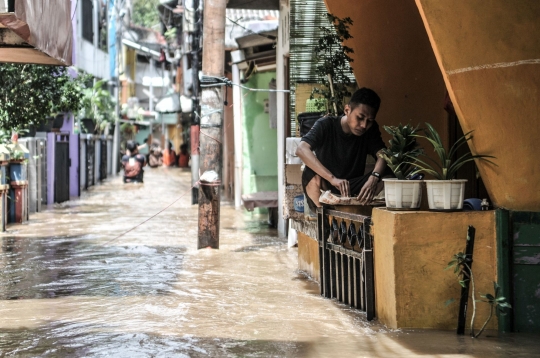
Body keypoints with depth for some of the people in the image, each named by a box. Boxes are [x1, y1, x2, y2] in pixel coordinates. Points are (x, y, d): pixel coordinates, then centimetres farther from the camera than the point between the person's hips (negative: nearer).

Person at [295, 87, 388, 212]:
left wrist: (374, 178, -41)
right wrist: (332, 178, -44)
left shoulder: (371, 129, -2)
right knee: (312, 175, -35)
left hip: (353, 190, 3)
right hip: (324, 188, -3)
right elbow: (301, 149, -31)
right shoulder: (326, 125, -14)